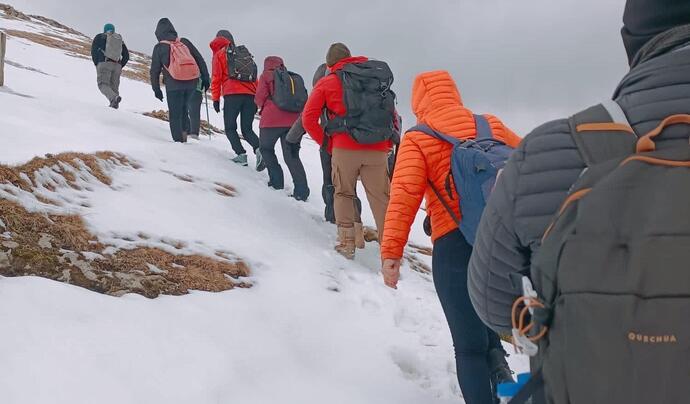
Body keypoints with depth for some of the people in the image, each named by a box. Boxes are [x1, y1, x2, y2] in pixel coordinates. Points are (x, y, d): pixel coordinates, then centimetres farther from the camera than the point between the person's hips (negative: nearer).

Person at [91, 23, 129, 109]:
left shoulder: (99, 37, 14)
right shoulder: (120, 39, 21)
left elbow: (93, 50, 2)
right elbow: (126, 56, 15)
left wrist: (96, 64, 8)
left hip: (104, 63, -4)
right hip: (117, 65, 4)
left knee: (103, 84, -11)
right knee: (114, 86, 9)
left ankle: (114, 98, -39)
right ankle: (114, 105, -7)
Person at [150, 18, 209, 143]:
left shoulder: (159, 48, 3)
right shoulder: (185, 42, 10)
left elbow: (155, 70, 5)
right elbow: (200, 60, 10)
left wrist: (156, 89, 15)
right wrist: (205, 78, 15)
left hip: (174, 85, -3)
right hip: (192, 83, 4)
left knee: (175, 114, 6)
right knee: (184, 107, 24)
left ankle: (178, 140, 3)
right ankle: (184, 130, 9)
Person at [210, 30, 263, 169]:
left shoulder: (219, 54, 11)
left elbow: (216, 77, 3)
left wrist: (215, 99, 6)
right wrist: (256, 99, 21)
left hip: (232, 95, -4)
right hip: (250, 95, 4)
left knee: (230, 128, 7)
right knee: (247, 129, 9)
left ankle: (241, 154, -11)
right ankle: (258, 149, -17)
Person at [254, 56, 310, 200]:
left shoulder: (266, 76, 7)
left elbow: (260, 98, 0)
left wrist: (263, 107, 20)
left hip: (272, 119, -4)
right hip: (293, 121, 4)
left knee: (266, 149, 20)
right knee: (292, 156, 5)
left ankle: (276, 181, 12)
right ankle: (302, 190, -7)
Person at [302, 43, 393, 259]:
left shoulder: (326, 83, 8)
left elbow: (308, 119, 1)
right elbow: (391, 112, 14)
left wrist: (327, 143, 7)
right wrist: (388, 143, 17)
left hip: (345, 148, -2)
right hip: (378, 149, 2)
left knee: (344, 193, 15)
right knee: (381, 198, 7)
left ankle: (347, 243, 12)